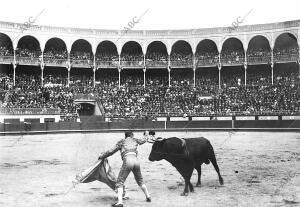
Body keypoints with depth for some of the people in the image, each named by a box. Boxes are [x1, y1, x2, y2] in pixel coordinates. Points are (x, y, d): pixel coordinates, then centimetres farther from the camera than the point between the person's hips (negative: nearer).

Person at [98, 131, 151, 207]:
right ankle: (148, 197, 30)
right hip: (136, 161, 4)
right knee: (140, 181, 27)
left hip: (128, 161, -4)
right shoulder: (135, 140, 27)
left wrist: (102, 156, 32)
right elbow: (144, 139, 45)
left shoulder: (121, 142, 19)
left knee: (119, 182, 0)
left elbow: (111, 151, 18)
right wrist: (146, 134, 67)